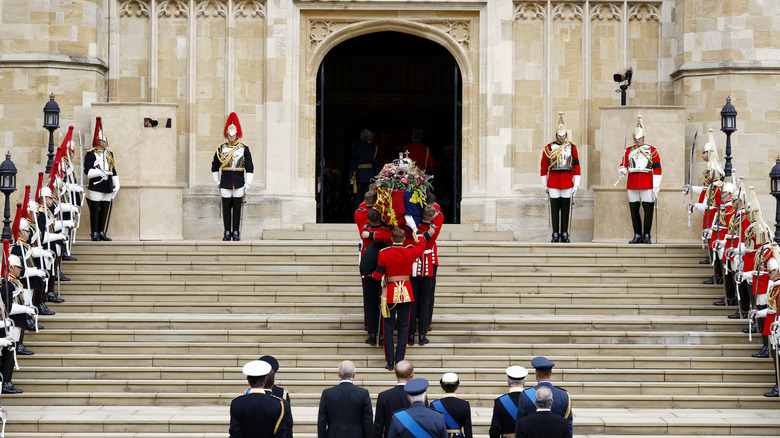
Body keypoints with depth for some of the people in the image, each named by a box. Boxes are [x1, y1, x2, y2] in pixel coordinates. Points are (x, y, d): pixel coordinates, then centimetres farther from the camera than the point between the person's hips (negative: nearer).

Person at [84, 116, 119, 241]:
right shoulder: (91, 154, -3)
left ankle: (102, 233, 15)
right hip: (96, 186, -6)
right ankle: (95, 233, 4)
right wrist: (102, 172, -20)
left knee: (106, 210, 7)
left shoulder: (109, 154, 18)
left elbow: (113, 171, 22)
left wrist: (116, 186, 17)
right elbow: (88, 172, -12)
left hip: (108, 188, 6)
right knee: (95, 210, -2)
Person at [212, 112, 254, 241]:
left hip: (239, 183, -1)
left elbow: (250, 168, 2)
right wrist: (217, 182, 9)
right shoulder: (221, 149, 6)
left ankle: (236, 233, 8)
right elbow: (214, 167, 13)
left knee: (237, 209, 2)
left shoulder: (244, 149, 3)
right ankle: (227, 233, 9)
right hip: (225, 183, 1)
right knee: (226, 209, 2)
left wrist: (247, 185, -3)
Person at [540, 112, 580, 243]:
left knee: (565, 209, 4)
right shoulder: (549, 147, 3)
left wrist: (576, 184, -3)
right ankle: (555, 235, 6)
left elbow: (576, 166, 3)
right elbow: (544, 167, 6)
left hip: (567, 182, 1)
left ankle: (564, 235, 10)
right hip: (553, 182, 0)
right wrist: (545, 185, 5)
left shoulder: (572, 147, 4)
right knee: (554, 208, 1)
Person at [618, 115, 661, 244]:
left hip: (647, 185, -3)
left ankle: (646, 235, 6)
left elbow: (657, 169, -1)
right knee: (634, 209, 4)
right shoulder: (629, 150, 11)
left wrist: (656, 187, -7)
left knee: (648, 209, -2)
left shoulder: (651, 150, 2)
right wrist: (623, 170, -13)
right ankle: (637, 235, 12)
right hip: (632, 184, 3)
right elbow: (623, 165, 13)